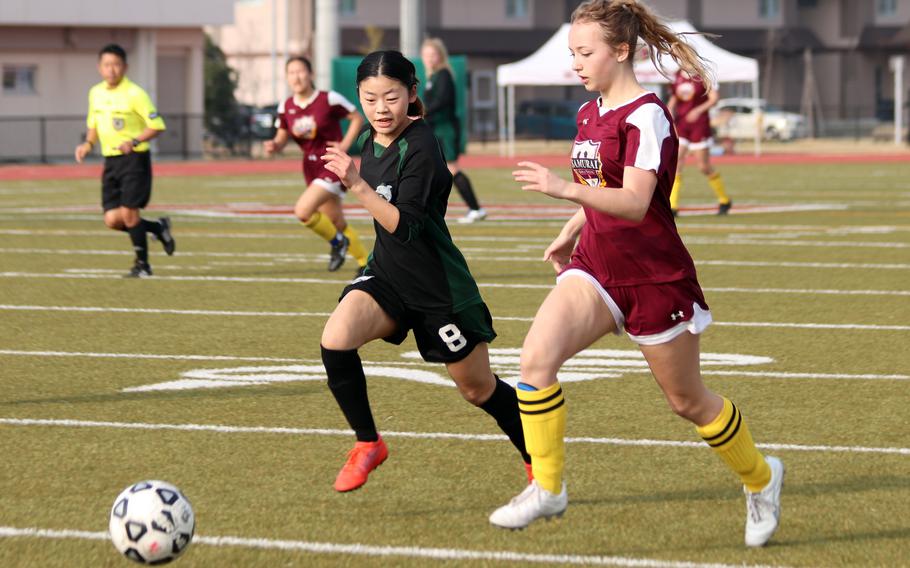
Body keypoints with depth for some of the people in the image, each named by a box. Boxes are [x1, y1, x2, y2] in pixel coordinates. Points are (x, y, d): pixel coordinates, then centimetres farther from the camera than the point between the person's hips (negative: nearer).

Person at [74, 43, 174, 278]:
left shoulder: (134, 94, -12)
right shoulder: (96, 93, 8)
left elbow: (157, 126, -12)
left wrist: (134, 141, -25)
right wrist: (88, 144, 4)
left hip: (134, 159, -6)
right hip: (110, 161, 6)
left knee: (128, 212, -12)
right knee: (112, 220, -2)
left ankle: (142, 265, 5)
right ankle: (159, 228, 22)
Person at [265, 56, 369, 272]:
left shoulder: (329, 100, -15)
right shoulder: (286, 107, 0)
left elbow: (358, 118, -4)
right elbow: (282, 138, 7)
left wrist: (344, 145, -13)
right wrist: (274, 146, -16)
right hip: (311, 167, 6)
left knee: (303, 211, -21)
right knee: (337, 223, 13)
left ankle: (337, 242, 4)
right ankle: (366, 264, 30)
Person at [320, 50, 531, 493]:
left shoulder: (419, 148, -23)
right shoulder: (371, 141, 0)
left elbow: (406, 226, -33)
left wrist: (357, 185, -40)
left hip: (439, 289, -6)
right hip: (386, 276, 6)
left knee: (478, 389, 10)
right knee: (335, 340, -22)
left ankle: (537, 459, 35)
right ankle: (367, 444, -4)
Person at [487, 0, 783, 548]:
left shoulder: (646, 117, -18)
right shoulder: (590, 114, 8)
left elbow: (635, 203, -30)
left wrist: (567, 189, -43)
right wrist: (572, 232, 30)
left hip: (656, 277, -7)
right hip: (596, 268, 7)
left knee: (687, 400, 8)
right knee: (537, 355, -18)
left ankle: (760, 477, 34)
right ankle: (547, 488, -11)